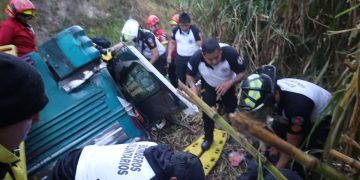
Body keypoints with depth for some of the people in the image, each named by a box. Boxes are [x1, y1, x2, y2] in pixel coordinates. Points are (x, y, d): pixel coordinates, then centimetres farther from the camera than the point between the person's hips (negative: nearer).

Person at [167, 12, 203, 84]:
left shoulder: (195, 30, -15)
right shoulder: (175, 31, -3)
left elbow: (201, 44, -12)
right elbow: (172, 42, 12)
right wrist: (169, 55, 5)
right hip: (179, 59, 4)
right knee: (180, 79, 14)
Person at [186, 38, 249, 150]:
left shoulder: (230, 53, -39)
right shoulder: (196, 58, -35)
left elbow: (243, 72, -27)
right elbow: (189, 75, -15)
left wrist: (230, 83, -45)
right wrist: (193, 86, -36)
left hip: (227, 86, 0)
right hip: (208, 87, 0)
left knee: (232, 110, 14)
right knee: (207, 112, -5)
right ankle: (208, 138, 19)